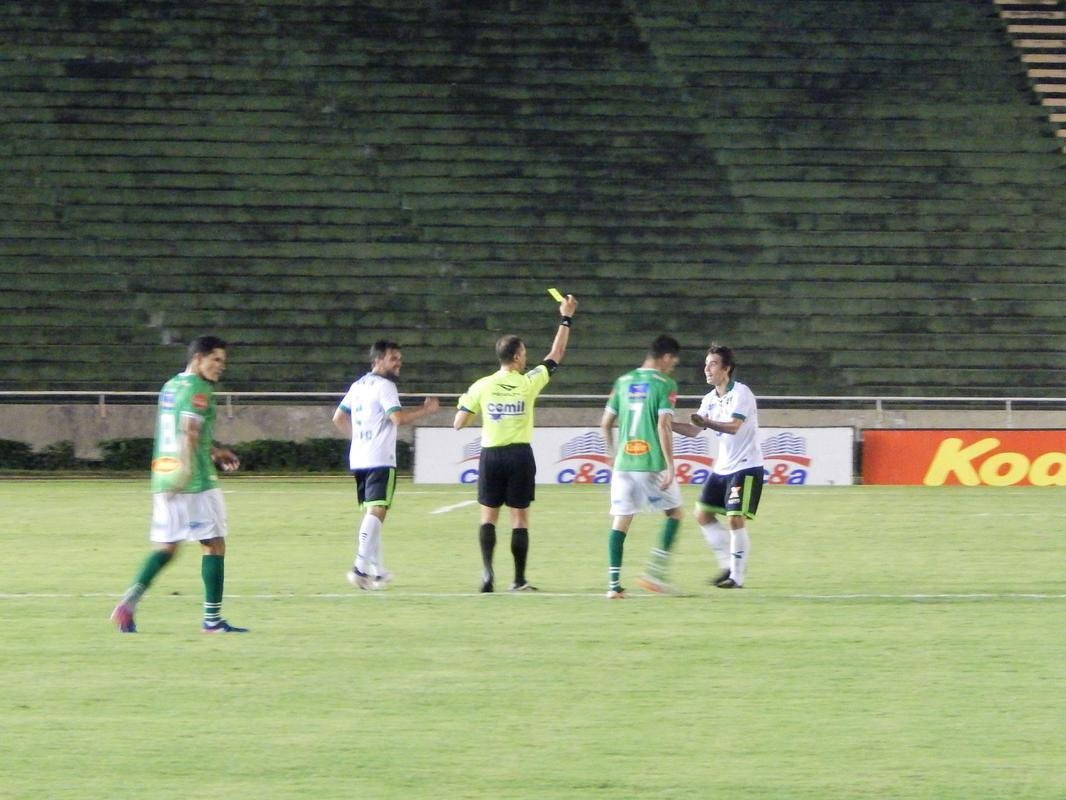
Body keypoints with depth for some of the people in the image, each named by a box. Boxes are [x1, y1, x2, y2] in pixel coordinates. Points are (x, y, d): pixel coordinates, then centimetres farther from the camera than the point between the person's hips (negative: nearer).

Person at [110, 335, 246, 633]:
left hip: (163, 476, 8)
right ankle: (212, 619, 0)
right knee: (214, 545, 1)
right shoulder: (198, 388, -10)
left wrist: (213, 452, 31)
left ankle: (130, 600, -6)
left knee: (166, 547, 12)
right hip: (196, 482, -8)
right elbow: (189, 432, -21)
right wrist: (184, 472, -28)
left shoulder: (170, 386, 18)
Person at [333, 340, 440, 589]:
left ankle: (377, 571, 20)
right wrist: (425, 410, -10)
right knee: (377, 511, -15)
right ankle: (361, 567, -27)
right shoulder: (384, 385, -9)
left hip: (358, 458, 9)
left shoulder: (358, 385, 17)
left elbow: (338, 418, 23)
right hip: (380, 460, -9)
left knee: (372, 513, 16)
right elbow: (398, 417, -20)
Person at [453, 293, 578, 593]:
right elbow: (555, 356, 7)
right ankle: (519, 580, 6)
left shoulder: (481, 387, -3)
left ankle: (487, 567, -13)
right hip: (520, 454, -1)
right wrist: (566, 319, 15)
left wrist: (465, 404, 21)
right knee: (520, 517, 4)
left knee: (489, 515, 7)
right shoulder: (528, 383, -5)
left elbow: (458, 424, -1)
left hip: (491, 455, 1)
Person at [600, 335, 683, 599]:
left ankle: (614, 583, -2)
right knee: (674, 513, 14)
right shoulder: (665, 384, -5)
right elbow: (664, 427, -14)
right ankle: (655, 573, 4)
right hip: (652, 464, -4)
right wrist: (670, 466, -12)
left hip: (623, 463, 4)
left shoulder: (623, 382, 10)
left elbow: (605, 424, 12)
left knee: (620, 522, 5)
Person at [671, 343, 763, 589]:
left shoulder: (741, 394, -15)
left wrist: (707, 422, -44)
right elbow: (695, 430, 12)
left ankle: (737, 576, -4)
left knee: (735, 519, -13)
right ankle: (728, 564, 16)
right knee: (703, 514, 6)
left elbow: (733, 426, -29)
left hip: (746, 467, -9)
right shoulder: (710, 399, 9)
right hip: (722, 467, 9)